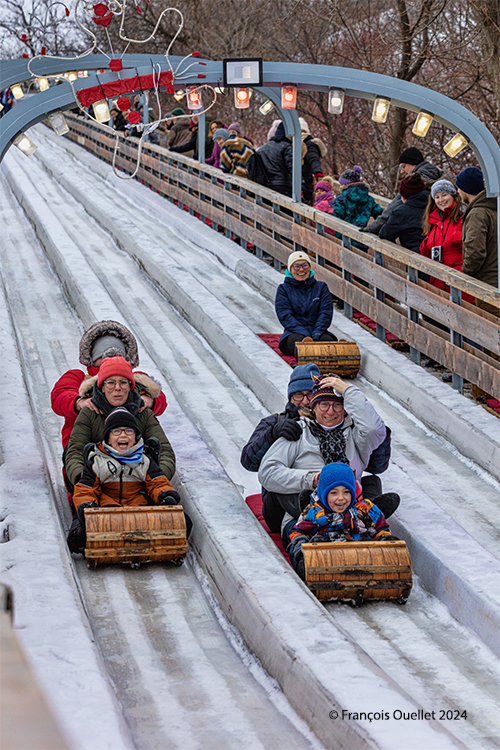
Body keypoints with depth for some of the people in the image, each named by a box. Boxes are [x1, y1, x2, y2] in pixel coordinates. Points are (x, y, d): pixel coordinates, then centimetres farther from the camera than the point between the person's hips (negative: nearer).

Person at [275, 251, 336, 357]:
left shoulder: (321, 287, 18)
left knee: (327, 339, -34)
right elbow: (285, 316, -2)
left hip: (318, 332, 2)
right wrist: (306, 336, -18)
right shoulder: (283, 289, 11)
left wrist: (316, 335, -14)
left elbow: (326, 313, 6)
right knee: (299, 340, -39)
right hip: (294, 333, -2)